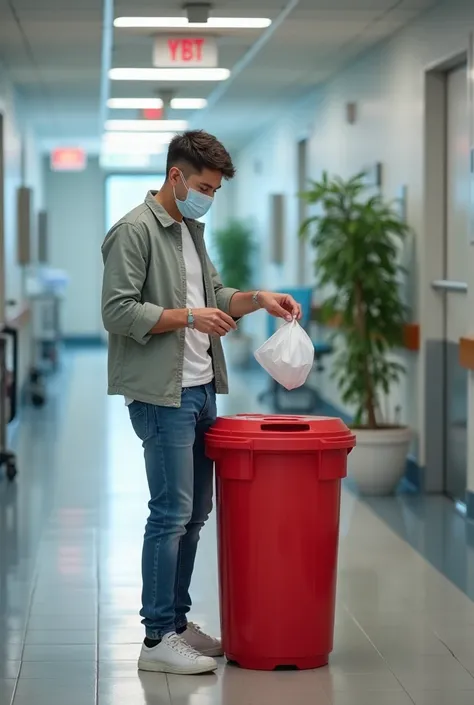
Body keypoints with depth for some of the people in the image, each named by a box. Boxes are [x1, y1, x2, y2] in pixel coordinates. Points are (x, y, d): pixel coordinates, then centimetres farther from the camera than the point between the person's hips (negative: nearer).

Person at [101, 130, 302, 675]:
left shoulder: (192, 230, 17)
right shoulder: (135, 231, -11)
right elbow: (117, 312, -16)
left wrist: (257, 298, 7)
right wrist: (188, 317, -19)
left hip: (200, 389, 9)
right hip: (161, 395, -9)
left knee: (195, 512, 12)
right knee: (172, 513, -8)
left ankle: (177, 622, 22)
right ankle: (157, 640, -2)